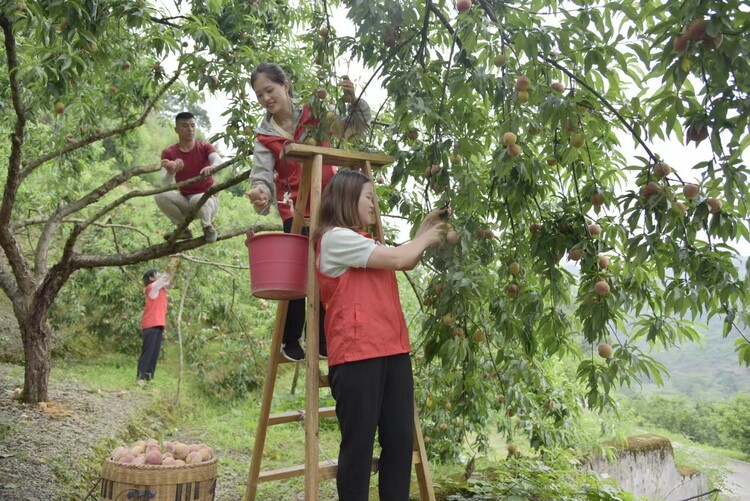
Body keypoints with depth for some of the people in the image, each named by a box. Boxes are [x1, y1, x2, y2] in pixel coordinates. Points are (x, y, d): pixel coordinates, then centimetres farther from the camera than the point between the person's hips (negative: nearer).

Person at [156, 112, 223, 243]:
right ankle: (183, 229, -4)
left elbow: (219, 161, -27)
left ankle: (208, 227, -5)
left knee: (198, 199, -36)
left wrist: (211, 167, -52)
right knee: (161, 196, -23)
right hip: (185, 200, 3)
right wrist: (171, 172, -40)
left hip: (207, 199, -3)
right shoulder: (169, 153, -2)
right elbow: (166, 183, -16)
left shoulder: (205, 147, -4)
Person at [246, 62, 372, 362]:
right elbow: (262, 175, -10)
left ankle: (323, 338, 22)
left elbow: (355, 127, 11)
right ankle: (290, 341, 13)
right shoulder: (265, 137, 1)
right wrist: (260, 192, -33)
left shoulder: (315, 114, 3)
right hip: (296, 213, -2)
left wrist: (353, 102, -8)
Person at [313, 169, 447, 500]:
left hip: (393, 349, 9)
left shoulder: (365, 242, 24)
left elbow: (407, 263, 24)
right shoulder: (335, 238, -6)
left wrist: (427, 226, 19)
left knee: (401, 438, 7)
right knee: (359, 443, -2)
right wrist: (427, 238, 7)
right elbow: (396, 259, -10)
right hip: (356, 353, -9)